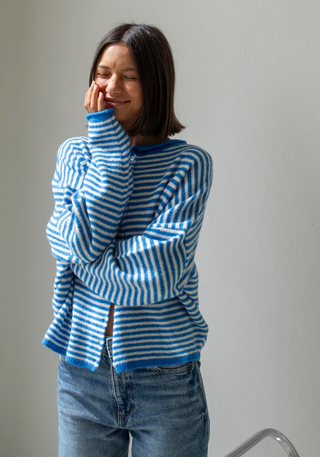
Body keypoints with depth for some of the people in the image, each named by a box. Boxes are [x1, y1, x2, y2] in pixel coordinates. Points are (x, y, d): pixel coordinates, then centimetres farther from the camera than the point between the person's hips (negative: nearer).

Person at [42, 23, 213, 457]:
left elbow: (162, 271, -18)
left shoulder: (189, 163, -6)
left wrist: (83, 257, -12)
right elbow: (86, 242, -13)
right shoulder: (74, 153, 5)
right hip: (83, 372, 3)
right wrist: (109, 142, -12)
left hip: (165, 376, -2)